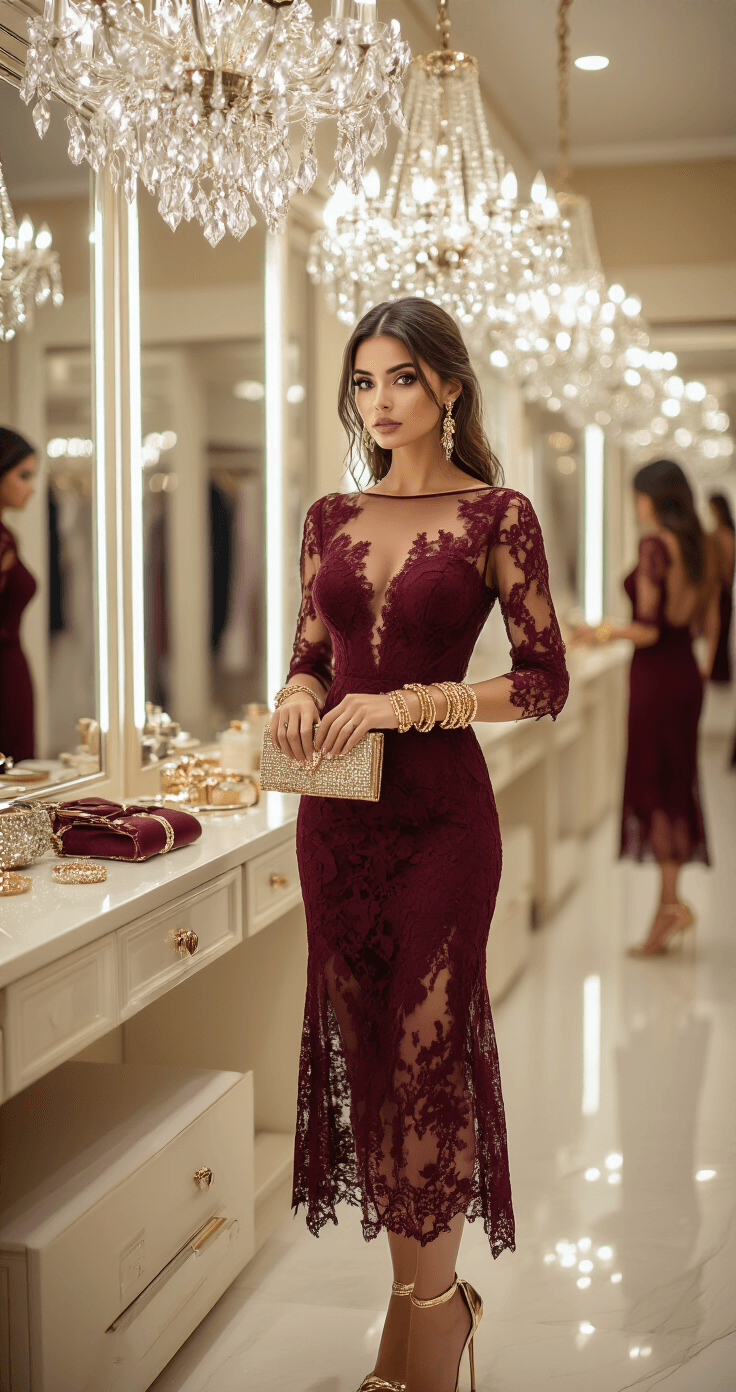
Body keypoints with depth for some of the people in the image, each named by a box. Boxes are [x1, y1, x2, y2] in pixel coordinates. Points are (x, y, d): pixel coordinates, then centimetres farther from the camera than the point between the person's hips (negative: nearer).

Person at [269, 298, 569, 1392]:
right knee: (361, 1042, 10)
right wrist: (302, 696, -6)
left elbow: (545, 682, -6)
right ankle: (430, 1291, 26)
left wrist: (409, 703, -17)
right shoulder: (333, 517, 10)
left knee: (426, 1048, -1)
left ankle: (428, 1300, 18)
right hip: (337, 811, 5)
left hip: (440, 808, -5)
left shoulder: (497, 514, -5)